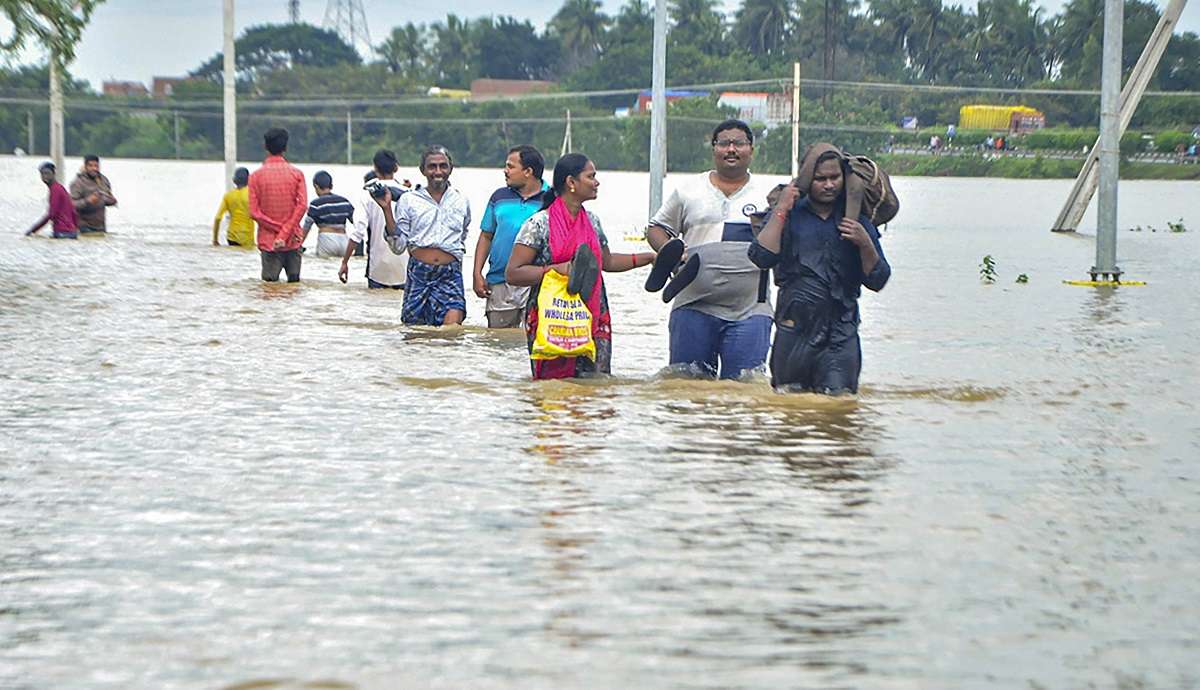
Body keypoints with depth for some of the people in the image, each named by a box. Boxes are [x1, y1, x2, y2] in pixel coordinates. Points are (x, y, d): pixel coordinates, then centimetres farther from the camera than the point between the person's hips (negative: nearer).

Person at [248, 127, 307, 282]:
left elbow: (254, 212, -8)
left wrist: (278, 228, -6)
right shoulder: (296, 173, -1)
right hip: (292, 241, 1)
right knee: (294, 282, 10)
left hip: (268, 241, -1)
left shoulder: (256, 176, -2)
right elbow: (302, 205, -11)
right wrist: (285, 233, -12)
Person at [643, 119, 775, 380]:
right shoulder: (689, 191, 12)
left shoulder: (766, 197, 11)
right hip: (694, 307, 1)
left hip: (749, 312, -1)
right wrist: (670, 253, -4)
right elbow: (656, 229, 16)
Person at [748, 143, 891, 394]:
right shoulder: (790, 214, 5)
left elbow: (877, 281, 7)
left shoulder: (857, 221, 10)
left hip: (841, 330, 1)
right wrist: (781, 211, -10)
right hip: (795, 326, 0)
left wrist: (865, 244, -10)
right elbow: (762, 257, -11)